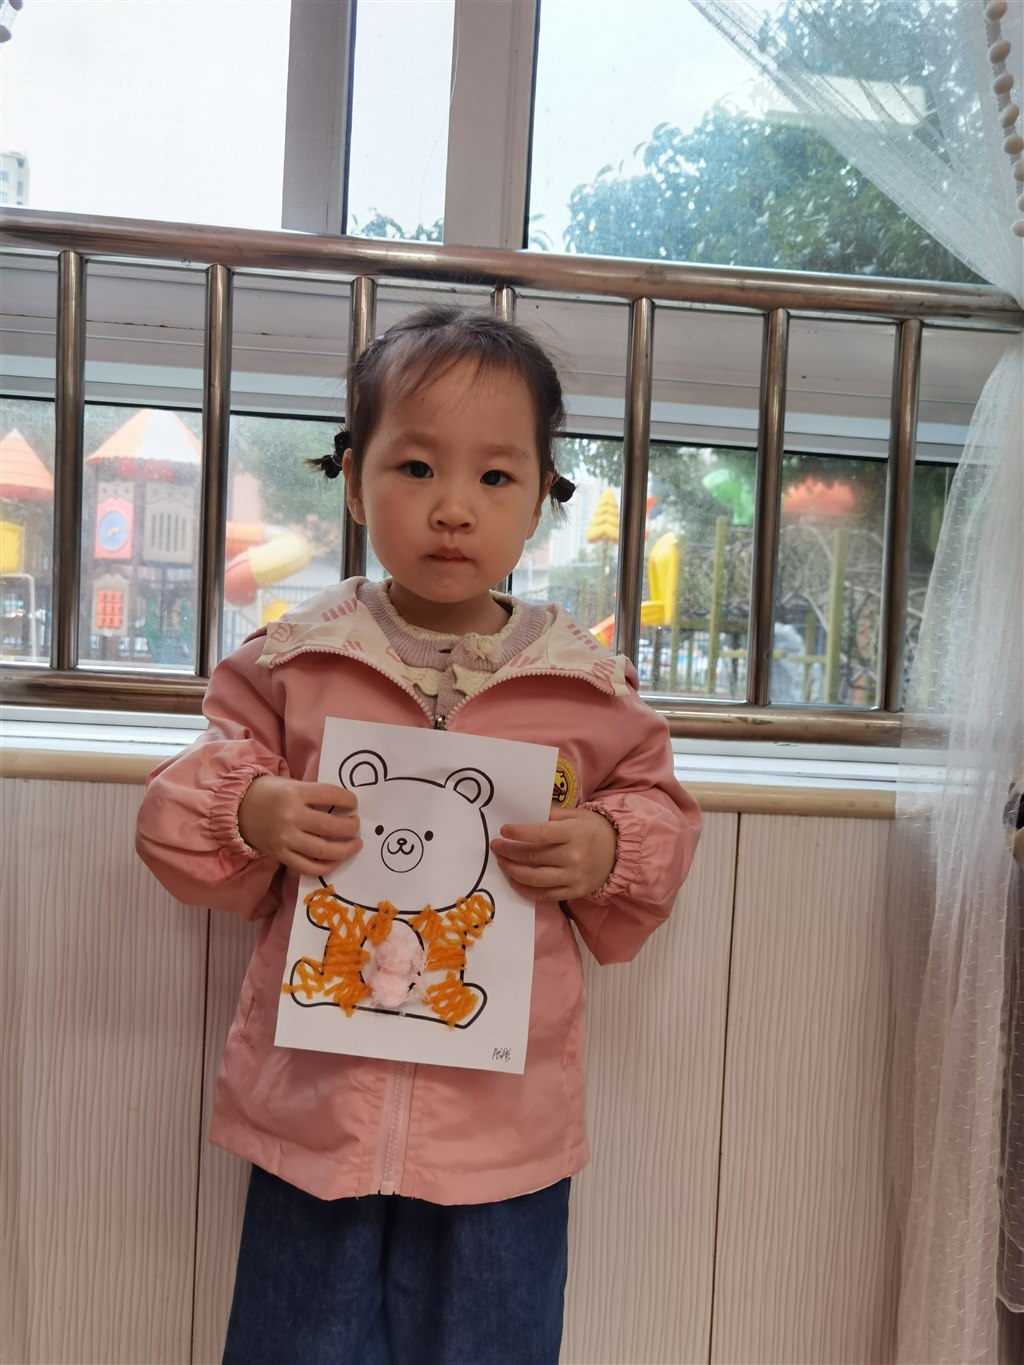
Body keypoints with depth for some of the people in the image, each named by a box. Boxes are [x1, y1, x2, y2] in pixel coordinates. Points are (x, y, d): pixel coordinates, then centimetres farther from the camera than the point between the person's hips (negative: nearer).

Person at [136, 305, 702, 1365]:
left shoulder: (588, 688, -5)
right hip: (315, 1110, 1)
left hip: (504, 1131, 0)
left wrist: (604, 852, -14)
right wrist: (251, 816, -17)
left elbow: (658, 812, 6)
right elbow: (182, 812, 4)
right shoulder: (290, 661, -5)